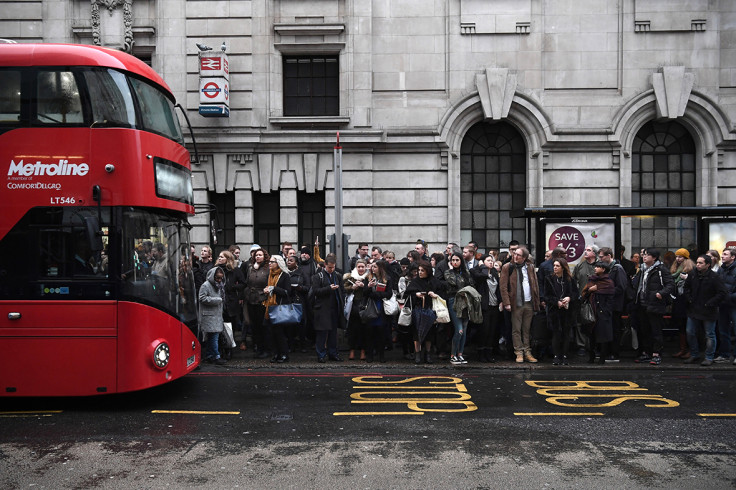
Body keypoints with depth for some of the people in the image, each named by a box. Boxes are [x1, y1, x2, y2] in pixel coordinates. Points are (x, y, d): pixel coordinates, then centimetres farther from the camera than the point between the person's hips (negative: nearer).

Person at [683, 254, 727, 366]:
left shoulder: (715, 277, -12)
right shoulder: (692, 276, 3)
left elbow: (722, 293, -14)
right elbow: (685, 288, 19)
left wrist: (710, 304, -16)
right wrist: (689, 299, 6)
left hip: (708, 313, -5)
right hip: (693, 311, 5)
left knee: (710, 335, 5)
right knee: (690, 333, 10)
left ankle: (709, 358, 16)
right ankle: (694, 355, 24)